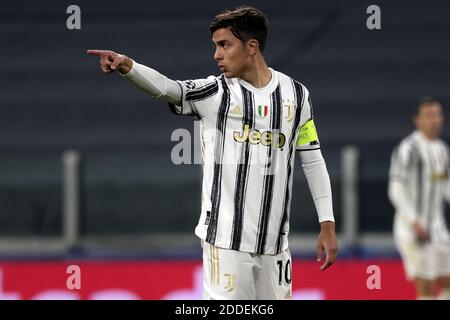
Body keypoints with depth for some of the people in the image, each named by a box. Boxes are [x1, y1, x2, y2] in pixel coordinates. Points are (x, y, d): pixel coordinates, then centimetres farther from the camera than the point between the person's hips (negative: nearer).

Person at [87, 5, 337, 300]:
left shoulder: (295, 94, 7)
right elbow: (165, 87, -20)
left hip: (274, 240, 3)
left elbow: (313, 161, 12)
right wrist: (126, 65, -39)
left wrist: (327, 225, 8)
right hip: (226, 238, -3)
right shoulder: (214, 93, -1)